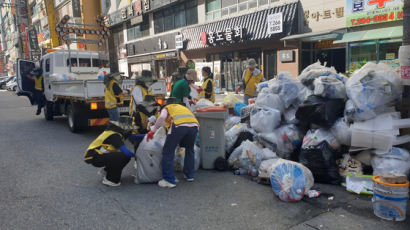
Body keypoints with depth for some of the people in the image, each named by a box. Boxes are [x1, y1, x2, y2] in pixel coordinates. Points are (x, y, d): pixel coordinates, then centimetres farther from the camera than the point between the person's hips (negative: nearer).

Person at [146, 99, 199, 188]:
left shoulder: (166, 108, 27)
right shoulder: (183, 107, 41)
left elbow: (162, 117, 3)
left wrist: (153, 130, 7)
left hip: (179, 125, -5)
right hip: (194, 125, 5)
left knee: (168, 152, 6)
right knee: (189, 150, 27)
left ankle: (169, 180, 6)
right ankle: (189, 175, 34)